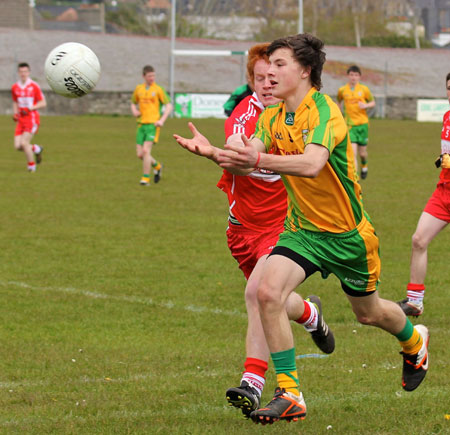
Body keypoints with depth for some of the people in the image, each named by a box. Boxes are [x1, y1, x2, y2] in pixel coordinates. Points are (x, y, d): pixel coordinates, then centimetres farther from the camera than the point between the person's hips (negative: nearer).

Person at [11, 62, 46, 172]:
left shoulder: (34, 86, -8)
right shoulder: (15, 87, 7)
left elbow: (43, 103, -6)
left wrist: (30, 108, -20)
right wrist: (15, 114, 4)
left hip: (32, 119, -5)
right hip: (21, 120, 5)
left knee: (24, 143, -16)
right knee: (17, 146, -4)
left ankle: (31, 166, 3)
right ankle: (36, 149, 25)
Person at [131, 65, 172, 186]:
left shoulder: (158, 89, -1)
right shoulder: (138, 89, 11)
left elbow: (169, 106, -1)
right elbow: (133, 103, 26)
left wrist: (162, 120, -12)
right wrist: (134, 111, 4)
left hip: (153, 124, -5)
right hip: (141, 124, 5)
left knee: (146, 150, -17)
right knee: (140, 154, 1)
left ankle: (145, 178, -7)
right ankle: (157, 166, 28)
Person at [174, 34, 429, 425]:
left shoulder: (325, 111, -24)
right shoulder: (271, 119, -1)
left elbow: (311, 163, -40)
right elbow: (246, 163, -11)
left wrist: (259, 160, -54)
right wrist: (210, 152, -31)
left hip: (347, 233, -5)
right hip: (301, 228, 5)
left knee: (369, 312, 15)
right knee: (268, 292, -21)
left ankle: (415, 340, 52)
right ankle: (289, 395, -15)